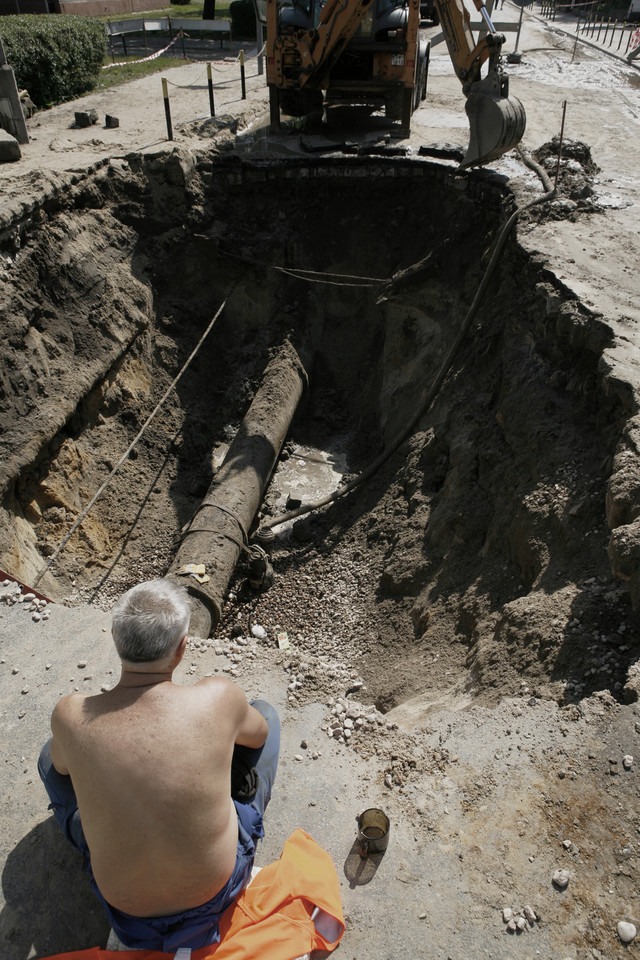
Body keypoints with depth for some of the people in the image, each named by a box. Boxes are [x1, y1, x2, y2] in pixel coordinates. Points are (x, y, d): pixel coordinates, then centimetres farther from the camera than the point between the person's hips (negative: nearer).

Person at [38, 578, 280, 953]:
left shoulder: (69, 715, -24)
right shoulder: (219, 697, -27)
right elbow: (258, 733, -2)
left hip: (124, 903, 1)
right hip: (220, 888, -1)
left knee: (51, 755, 19)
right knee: (266, 711, 13)